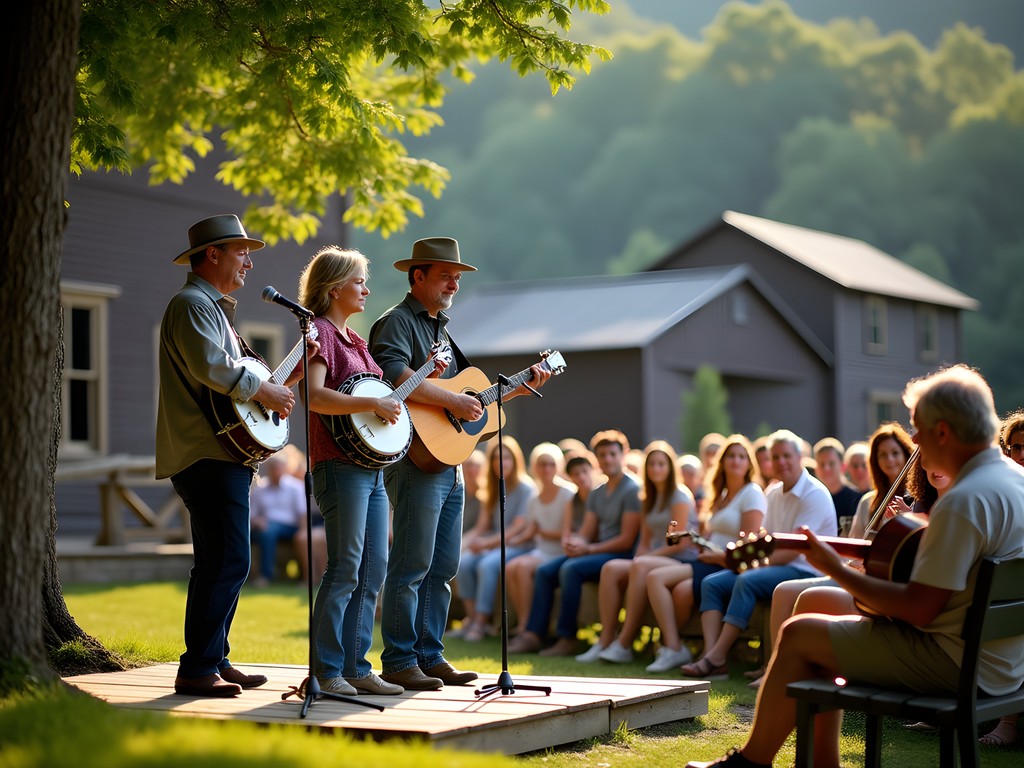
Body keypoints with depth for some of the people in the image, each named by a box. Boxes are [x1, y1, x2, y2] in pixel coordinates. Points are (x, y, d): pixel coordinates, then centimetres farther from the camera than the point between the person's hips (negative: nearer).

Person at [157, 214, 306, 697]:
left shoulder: (214, 308, 25)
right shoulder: (192, 303, -9)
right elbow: (211, 366, -25)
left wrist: (284, 382, 17)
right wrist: (265, 391, -16)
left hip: (223, 457, 11)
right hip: (209, 454, -11)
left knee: (219, 563, 13)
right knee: (228, 561, -14)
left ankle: (214, 661, 19)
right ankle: (197, 670, -13)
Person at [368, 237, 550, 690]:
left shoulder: (441, 328, 23)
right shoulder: (397, 322, -6)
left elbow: (470, 389, 26)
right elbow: (393, 374, -25)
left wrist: (522, 387, 17)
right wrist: (452, 401, -25)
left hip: (450, 461, 9)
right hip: (417, 459, -9)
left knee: (442, 568, 10)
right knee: (411, 566, -8)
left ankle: (429, 656, 16)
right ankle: (399, 662, -3)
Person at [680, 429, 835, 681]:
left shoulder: (814, 494, -11)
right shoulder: (773, 494, 15)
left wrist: (758, 563, -19)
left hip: (805, 570, -9)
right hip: (774, 566, 9)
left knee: (747, 581, -32)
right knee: (712, 583, -8)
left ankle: (716, 659, -30)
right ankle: (711, 656, -25)